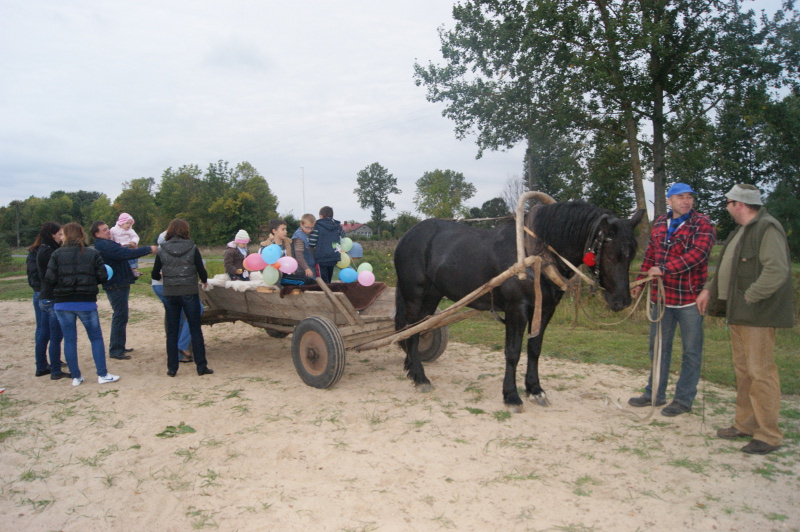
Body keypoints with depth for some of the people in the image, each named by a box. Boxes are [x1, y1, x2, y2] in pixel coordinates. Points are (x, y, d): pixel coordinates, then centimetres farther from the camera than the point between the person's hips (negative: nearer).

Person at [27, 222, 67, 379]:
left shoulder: (36, 251, 11)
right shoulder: (49, 252, -18)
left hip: (39, 295, 10)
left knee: (42, 333, 17)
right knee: (56, 336, -3)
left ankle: (41, 367, 25)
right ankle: (56, 371, 2)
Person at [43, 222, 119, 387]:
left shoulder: (57, 254, -3)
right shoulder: (93, 253, -1)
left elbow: (49, 279, -7)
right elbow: (102, 276, -5)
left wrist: (54, 293, 12)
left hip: (62, 303, 1)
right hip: (86, 303, 0)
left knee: (69, 339, 9)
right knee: (96, 338, 9)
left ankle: (76, 377, 14)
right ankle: (102, 375, 8)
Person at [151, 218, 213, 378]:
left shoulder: (162, 250, 1)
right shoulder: (192, 248, -5)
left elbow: (155, 275, 4)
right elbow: (202, 271, -4)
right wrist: (204, 281, 18)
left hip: (169, 294, 2)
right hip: (189, 293, -2)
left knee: (172, 331, 10)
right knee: (195, 329, 6)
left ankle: (172, 368, 14)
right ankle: (201, 366, 8)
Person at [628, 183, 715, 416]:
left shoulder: (702, 224, -7)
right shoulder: (660, 224, 11)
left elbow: (697, 253, -23)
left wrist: (664, 269, -29)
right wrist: (641, 282, 18)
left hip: (690, 296, -6)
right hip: (661, 295, 6)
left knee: (691, 350, 4)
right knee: (658, 346, 15)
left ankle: (684, 399, 16)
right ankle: (655, 393, 28)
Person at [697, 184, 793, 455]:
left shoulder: (767, 229, -14)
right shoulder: (741, 230, 17)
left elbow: (777, 270, -24)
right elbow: (727, 267, 25)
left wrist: (750, 297, -22)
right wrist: (710, 290, 17)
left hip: (757, 314, -10)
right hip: (738, 312, 10)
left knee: (760, 372, -5)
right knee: (743, 371, 16)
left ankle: (768, 435, 4)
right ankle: (745, 424, 26)